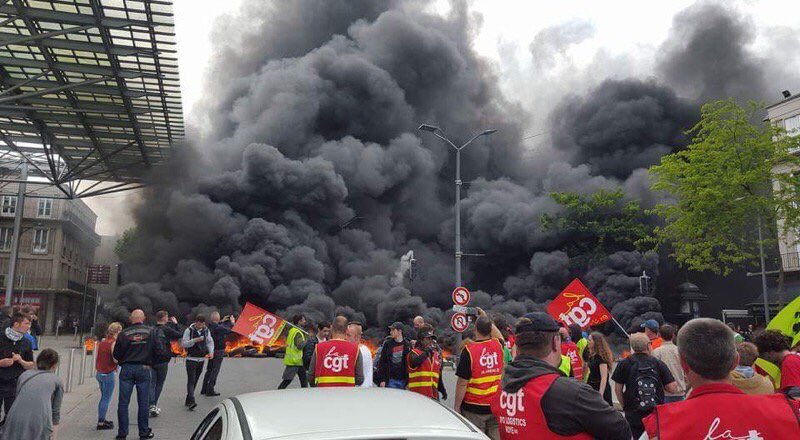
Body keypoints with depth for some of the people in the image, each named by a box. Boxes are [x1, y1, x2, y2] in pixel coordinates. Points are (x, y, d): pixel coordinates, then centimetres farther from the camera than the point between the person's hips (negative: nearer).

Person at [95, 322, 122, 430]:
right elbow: (116, 359, -20)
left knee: (103, 398, 19)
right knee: (106, 399, 1)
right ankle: (101, 423, 4)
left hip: (100, 373, 8)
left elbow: (96, 358, 12)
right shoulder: (114, 343, -16)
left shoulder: (101, 343, 8)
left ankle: (101, 420, 27)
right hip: (109, 374, -8)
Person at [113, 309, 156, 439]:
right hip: (144, 369, 0)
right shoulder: (151, 331, -3)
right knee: (143, 403, 7)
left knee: (123, 402, 8)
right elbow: (156, 350, -3)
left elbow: (116, 355, 0)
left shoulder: (124, 333, -3)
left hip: (126, 369, 0)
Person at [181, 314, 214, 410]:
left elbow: (210, 342, 13)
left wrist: (211, 352, -4)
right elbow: (183, 344, -10)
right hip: (191, 359, -5)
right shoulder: (189, 330, -8)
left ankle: (188, 401, 20)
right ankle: (191, 401, -18)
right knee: (191, 380, -12)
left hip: (202, 359, 5)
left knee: (195, 381, 10)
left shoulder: (206, 330, 6)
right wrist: (195, 340, -23)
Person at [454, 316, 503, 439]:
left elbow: (462, 383, -14)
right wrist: (486, 318, 32)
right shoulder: (498, 346, -2)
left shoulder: (469, 350, -15)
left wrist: (456, 407, -5)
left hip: (474, 408, -4)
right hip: (496, 406, 4)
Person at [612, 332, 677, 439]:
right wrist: (660, 383, 12)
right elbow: (673, 389, -6)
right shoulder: (658, 363, -3)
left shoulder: (624, 364, -6)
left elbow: (618, 389, -3)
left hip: (634, 415, -1)